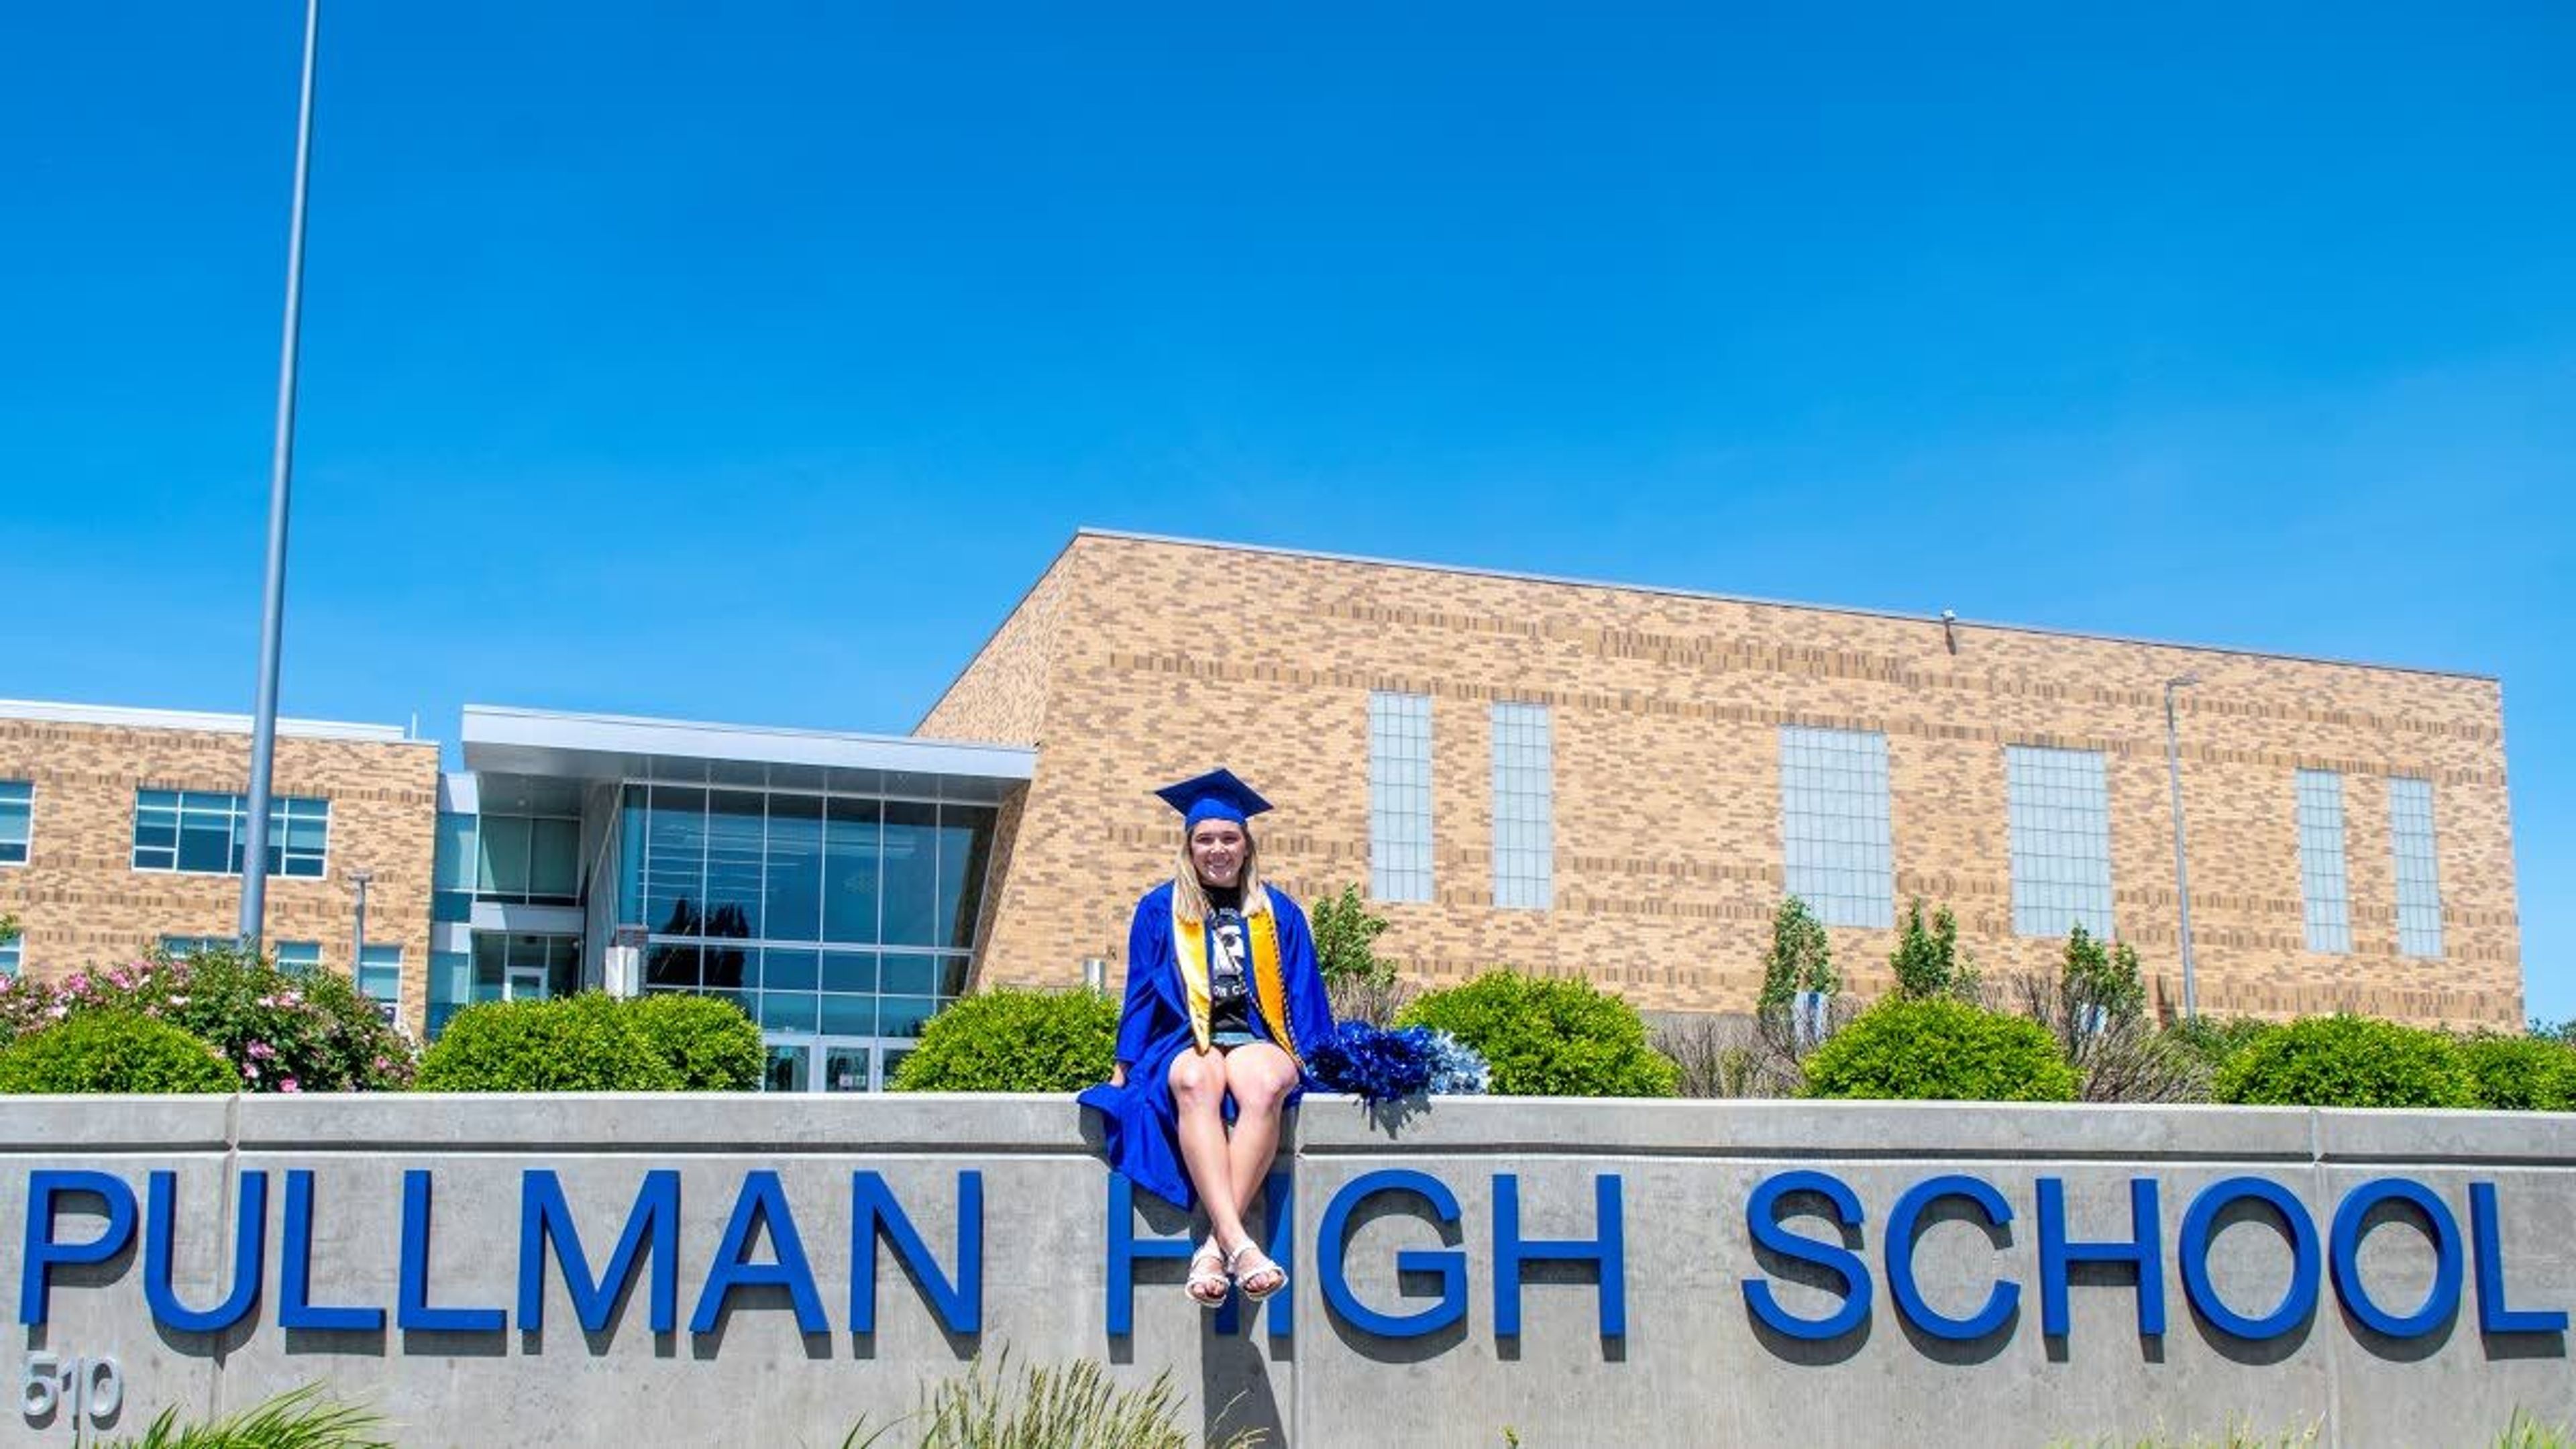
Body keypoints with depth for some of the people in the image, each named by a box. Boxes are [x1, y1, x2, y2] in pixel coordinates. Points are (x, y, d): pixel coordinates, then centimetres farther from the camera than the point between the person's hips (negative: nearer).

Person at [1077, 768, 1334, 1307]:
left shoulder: (1279, 913, 17)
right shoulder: (1160, 910, 15)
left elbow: (1304, 995, 16)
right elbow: (1141, 991, 14)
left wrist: (1313, 1058, 2)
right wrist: (1124, 1063, 4)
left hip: (1256, 1039, 1)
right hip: (1185, 1042, -1)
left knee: (1265, 1087, -38)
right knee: (1197, 1084, -39)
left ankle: (1214, 1246, -44)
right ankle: (1238, 1243, -52)